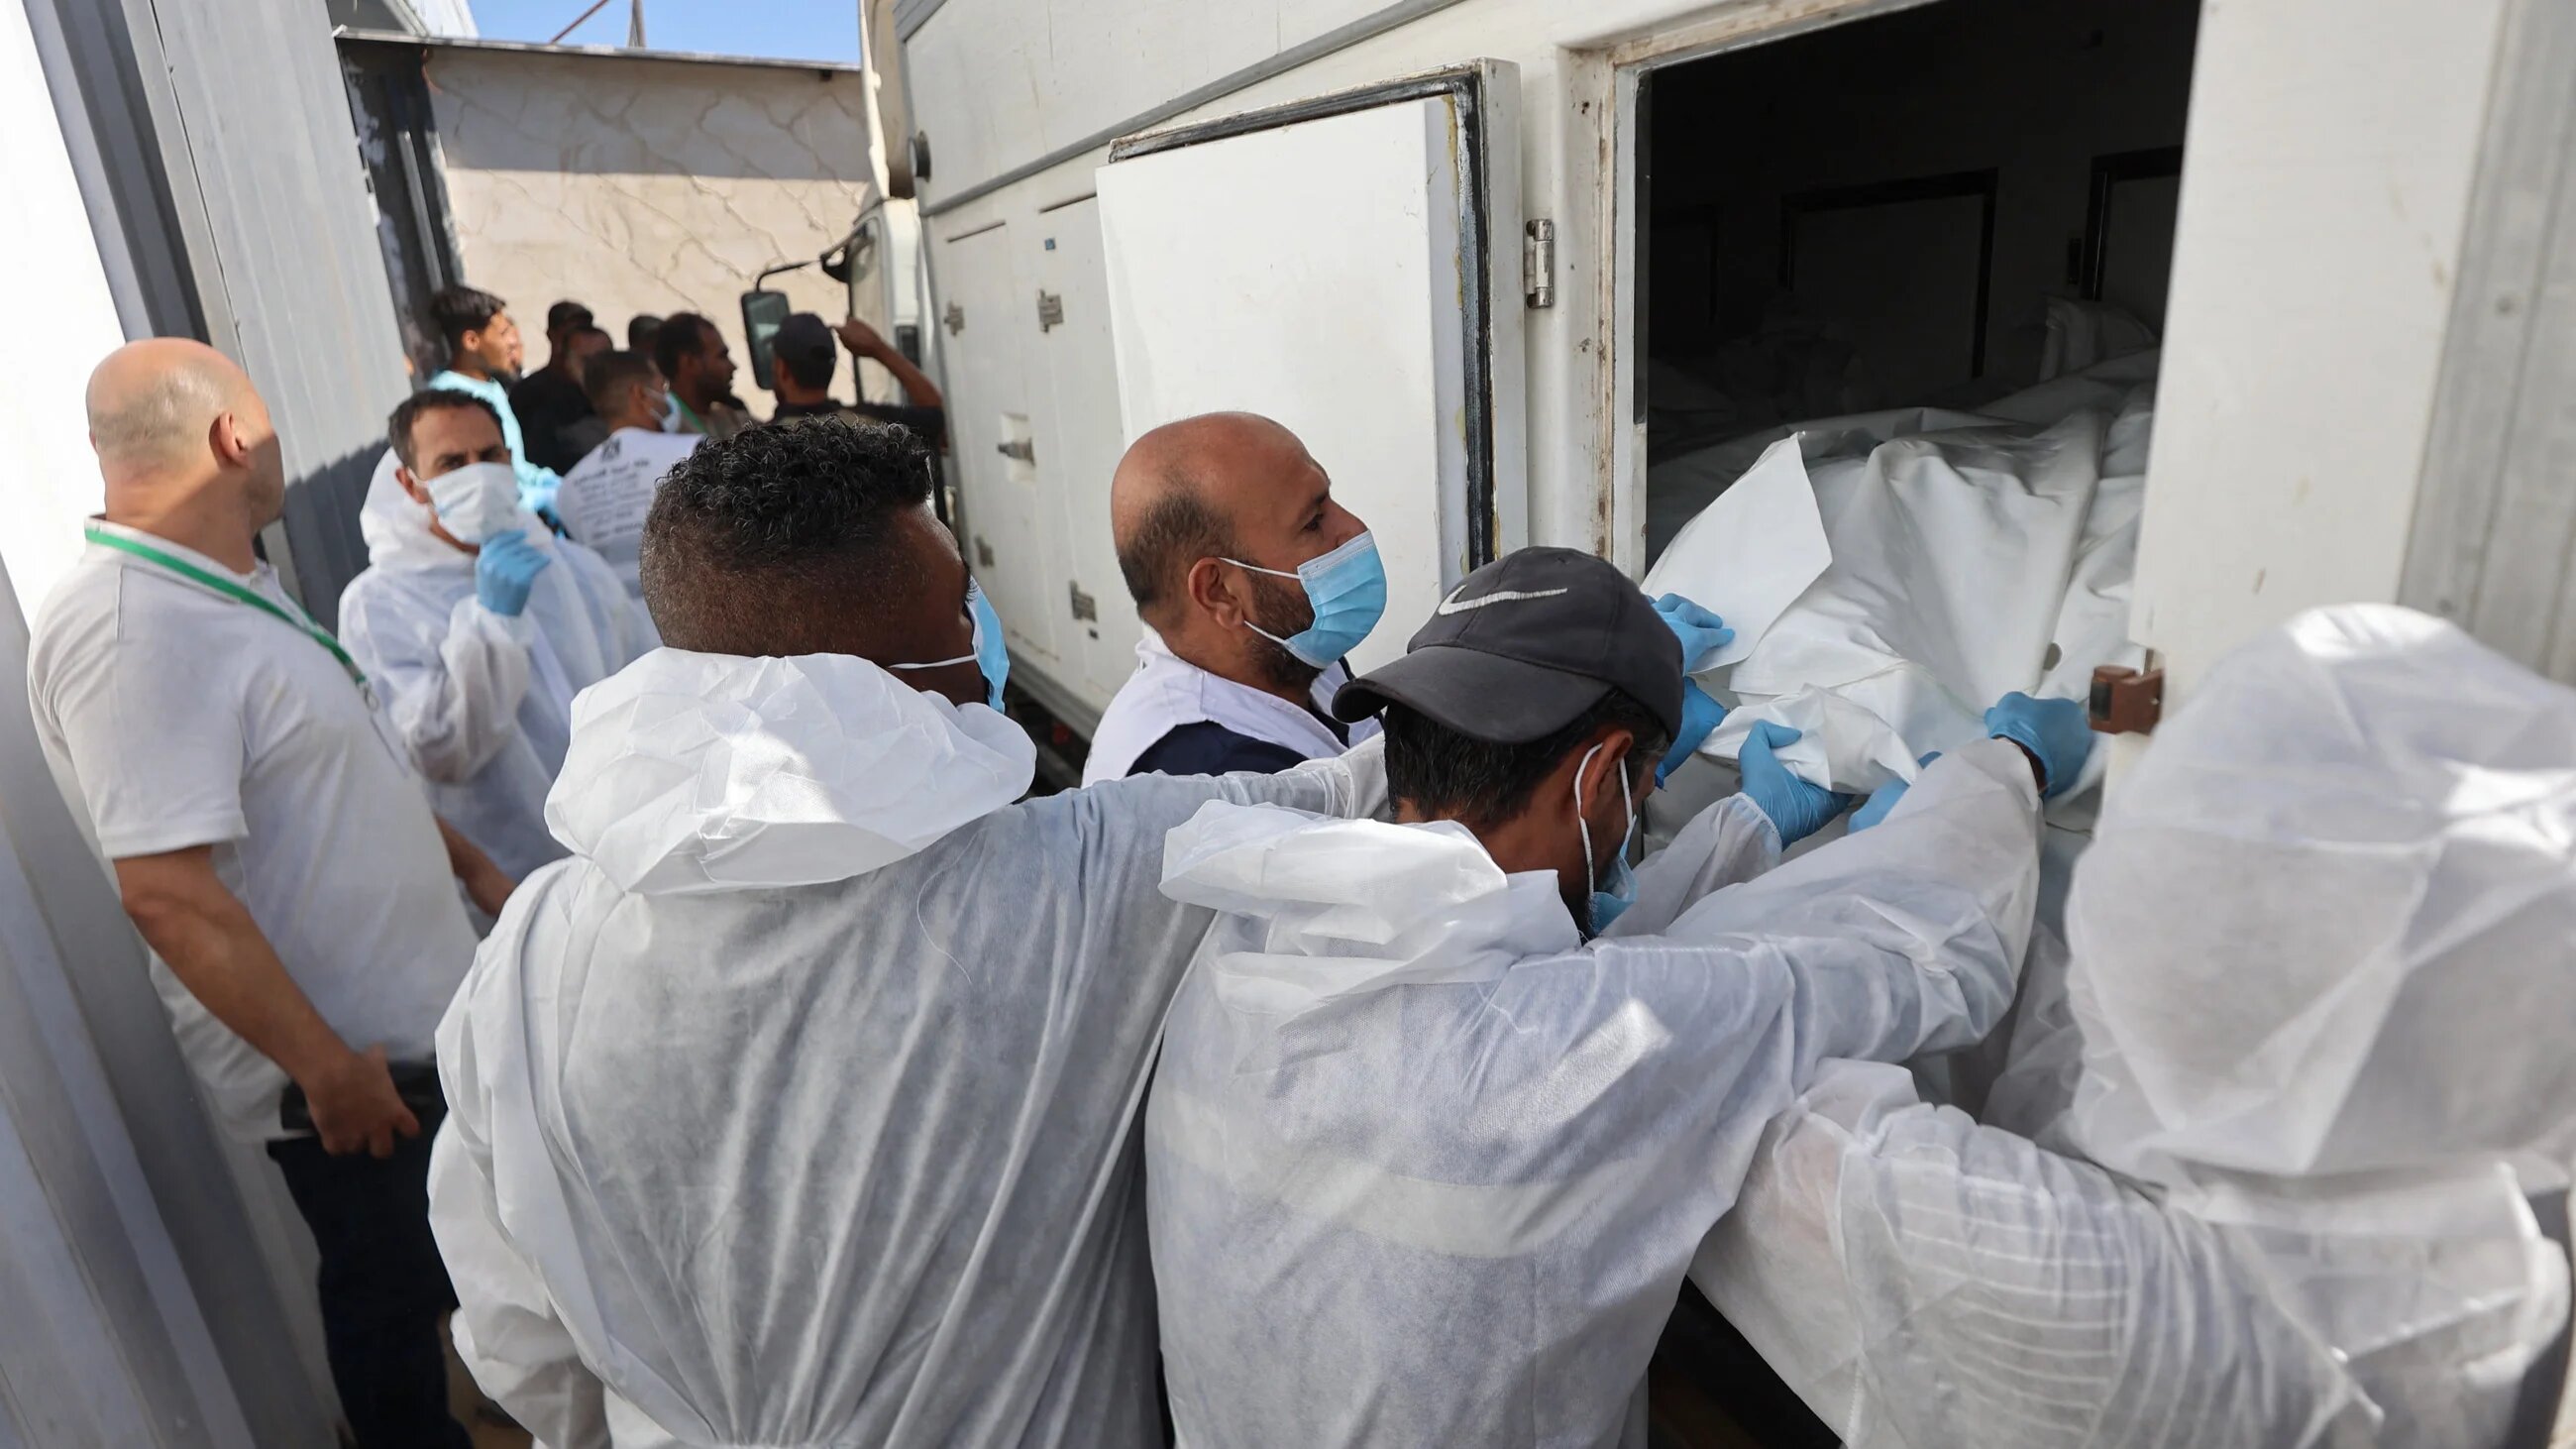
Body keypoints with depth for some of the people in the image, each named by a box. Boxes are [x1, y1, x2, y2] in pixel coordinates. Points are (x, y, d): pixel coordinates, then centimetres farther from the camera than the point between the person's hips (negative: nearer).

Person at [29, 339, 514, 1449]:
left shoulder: (233, 587, 6)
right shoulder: (127, 631, -26)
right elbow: (167, 892, -30)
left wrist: (469, 863, 17)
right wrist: (325, 1066, -25)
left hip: (424, 1021, 10)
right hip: (348, 1067, -9)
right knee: (391, 1295, 13)